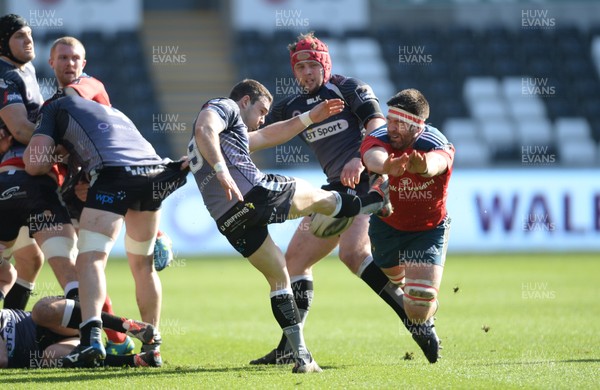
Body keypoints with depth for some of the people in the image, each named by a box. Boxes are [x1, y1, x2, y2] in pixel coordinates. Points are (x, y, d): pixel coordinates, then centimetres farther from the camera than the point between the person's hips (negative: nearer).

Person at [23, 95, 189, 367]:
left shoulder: (55, 108, 21)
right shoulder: (113, 112, 40)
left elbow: (34, 164, 11)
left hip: (113, 173, -6)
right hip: (153, 168, 6)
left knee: (91, 259, -11)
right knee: (143, 264, 19)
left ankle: (91, 336, -32)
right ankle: (152, 346, 20)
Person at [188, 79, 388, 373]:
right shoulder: (222, 106, 7)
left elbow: (270, 136, 44)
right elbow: (204, 130, -16)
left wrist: (309, 117, 48)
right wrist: (222, 170, -29)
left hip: (229, 221, 9)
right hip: (257, 194, -9)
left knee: (278, 276, 17)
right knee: (318, 196, 18)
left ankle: (301, 356, 10)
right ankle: (379, 198, 42)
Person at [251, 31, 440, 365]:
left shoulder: (348, 88, 0)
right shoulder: (291, 107, 17)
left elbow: (378, 126, -11)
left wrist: (360, 159, -28)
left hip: (366, 179, -8)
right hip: (337, 188, 8)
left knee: (353, 252, -29)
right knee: (295, 258, 6)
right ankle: (288, 349, 11)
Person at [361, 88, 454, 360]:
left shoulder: (439, 146, -28)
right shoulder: (377, 140, -24)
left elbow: (436, 162, -55)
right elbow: (374, 156, -50)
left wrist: (422, 165, -81)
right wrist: (386, 166, -77)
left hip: (429, 229, -3)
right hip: (386, 224, 3)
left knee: (418, 310, -13)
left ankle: (425, 326, 24)